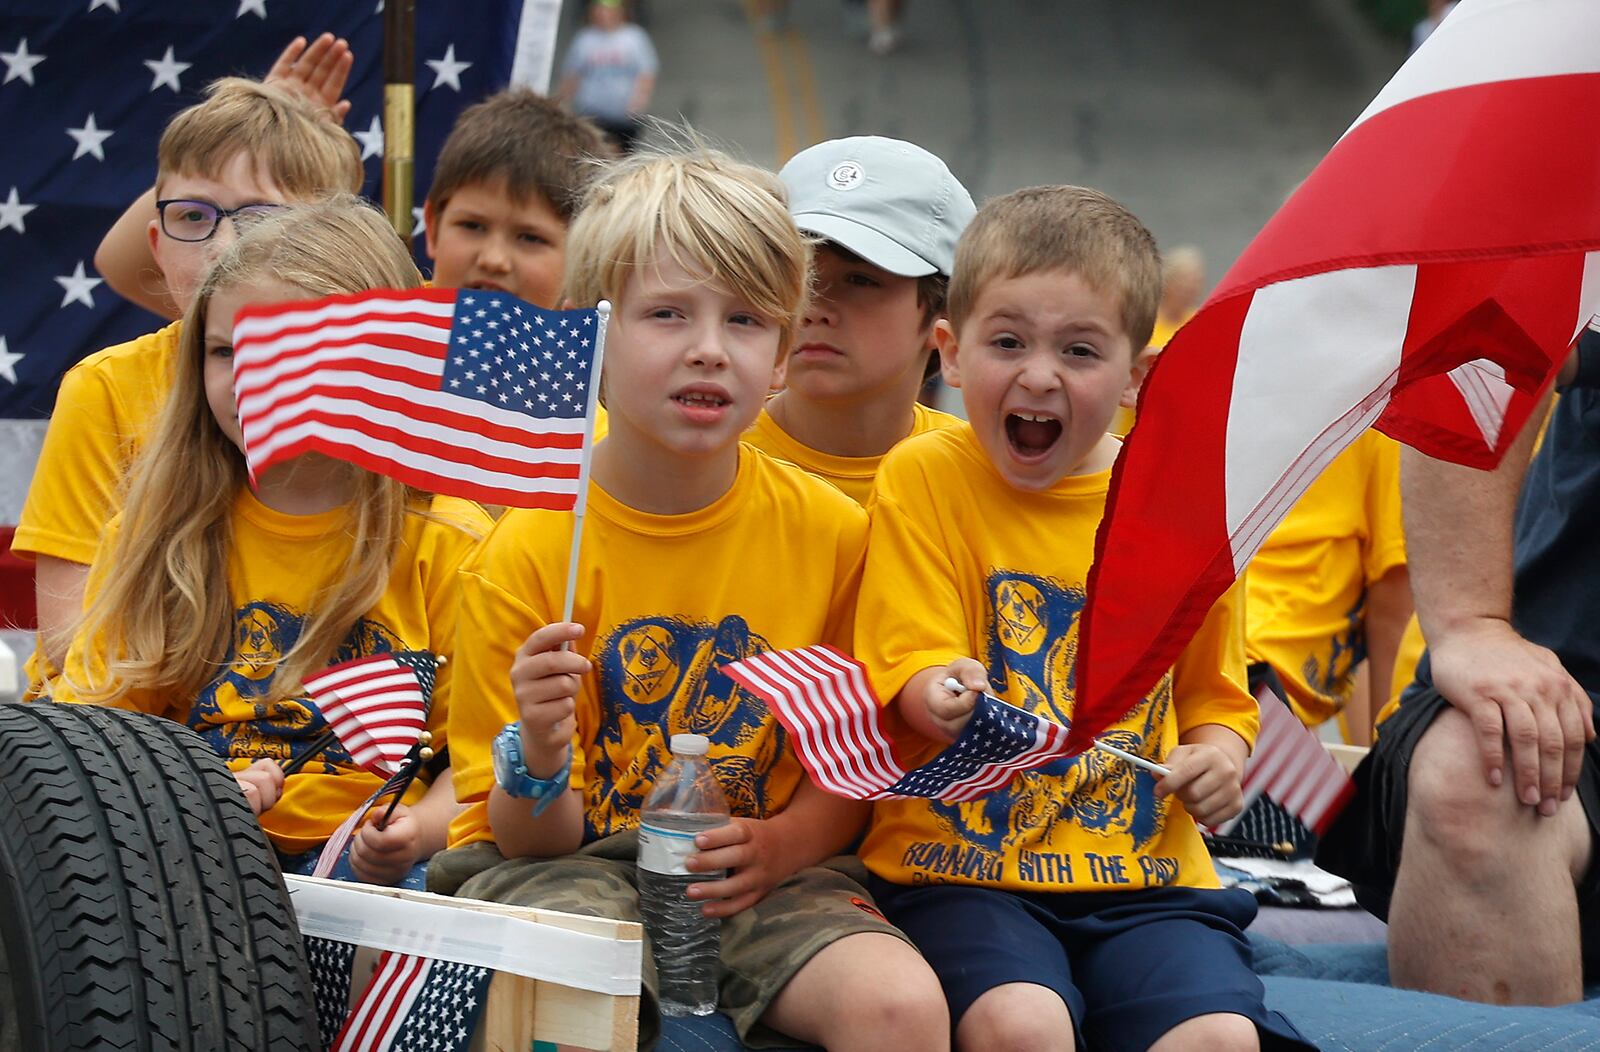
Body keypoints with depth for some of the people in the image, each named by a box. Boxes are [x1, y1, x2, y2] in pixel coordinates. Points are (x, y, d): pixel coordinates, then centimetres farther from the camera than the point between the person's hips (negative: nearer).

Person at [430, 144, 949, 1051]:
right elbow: (534, 840, -4)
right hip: (570, 866, -2)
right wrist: (539, 759, -27)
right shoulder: (528, 551, -7)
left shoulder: (830, 531, 1)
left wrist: (780, 845, -14)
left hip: (754, 875, 2)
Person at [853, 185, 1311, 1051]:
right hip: (960, 859, -2)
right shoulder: (925, 477, 2)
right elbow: (914, 667, -5)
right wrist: (947, 699, -29)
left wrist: (1218, 755, -2)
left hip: (1142, 867, 2)